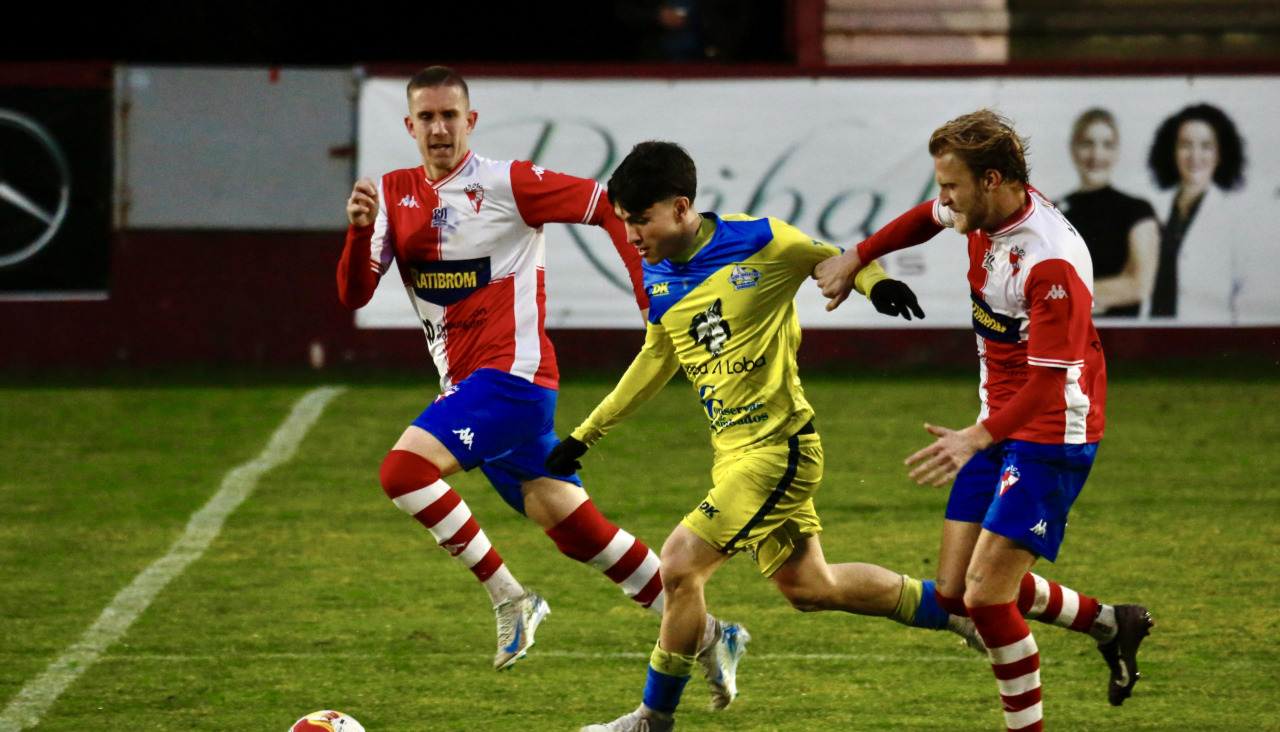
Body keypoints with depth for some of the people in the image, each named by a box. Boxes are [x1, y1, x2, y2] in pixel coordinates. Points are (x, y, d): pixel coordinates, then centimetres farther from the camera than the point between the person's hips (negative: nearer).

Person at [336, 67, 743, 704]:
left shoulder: (507, 184, -7)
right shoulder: (394, 194, 11)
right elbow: (353, 295, 5)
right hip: (467, 387, 7)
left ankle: (509, 598, -13)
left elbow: (609, 208, -4)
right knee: (575, 529, 9)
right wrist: (360, 230, -14)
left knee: (404, 470, -24)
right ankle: (705, 634, 17)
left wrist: (651, 300, -10)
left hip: (512, 374, -7)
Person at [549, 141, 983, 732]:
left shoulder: (757, 243, -13)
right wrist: (585, 435, 22)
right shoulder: (658, 280, 7)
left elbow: (835, 259, 2)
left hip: (777, 446, -8)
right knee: (807, 585, 14)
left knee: (680, 564, -13)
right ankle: (960, 611, 29)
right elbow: (655, 362, 22)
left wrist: (875, 282, -21)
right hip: (732, 454, 8)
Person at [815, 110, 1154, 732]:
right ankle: (1110, 623, 26)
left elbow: (1048, 379, -32)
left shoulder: (1051, 263, -27)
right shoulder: (982, 214, -1)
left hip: (1049, 433, -9)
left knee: (986, 595, -14)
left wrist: (978, 438, -40)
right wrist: (856, 258, 21)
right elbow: (929, 218, 24)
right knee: (956, 592, 8)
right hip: (1000, 427, 9)